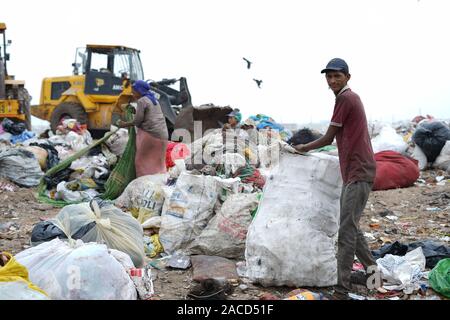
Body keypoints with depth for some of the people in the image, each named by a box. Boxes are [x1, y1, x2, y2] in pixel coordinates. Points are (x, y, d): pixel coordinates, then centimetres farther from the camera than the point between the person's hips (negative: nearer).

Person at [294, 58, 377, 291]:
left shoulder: (345, 98, -11)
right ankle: (372, 269, 25)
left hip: (358, 173, -10)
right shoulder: (351, 97, 18)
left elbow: (328, 139, -7)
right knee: (350, 225, 16)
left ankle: (342, 280, -4)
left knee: (347, 228, -8)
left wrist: (304, 148, 8)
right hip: (353, 172, 10)